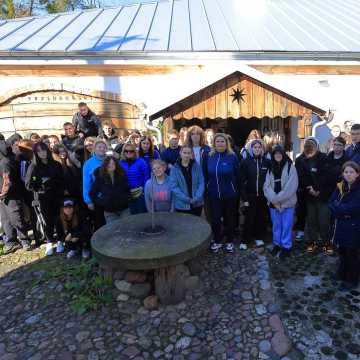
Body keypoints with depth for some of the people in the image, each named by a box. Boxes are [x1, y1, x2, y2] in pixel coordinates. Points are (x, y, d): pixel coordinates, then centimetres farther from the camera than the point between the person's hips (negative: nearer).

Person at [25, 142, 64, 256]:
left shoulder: (56, 165, 4)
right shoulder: (33, 167, 1)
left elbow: (62, 181, 6)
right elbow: (28, 184, -2)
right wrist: (41, 184, -14)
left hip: (56, 197, 1)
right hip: (42, 198, 0)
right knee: (48, 221, 4)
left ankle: (59, 241, 18)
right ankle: (49, 243, 19)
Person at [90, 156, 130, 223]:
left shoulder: (122, 176, 3)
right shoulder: (100, 178, -2)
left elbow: (127, 189, 13)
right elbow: (92, 193, 4)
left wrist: (127, 198, -2)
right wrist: (100, 202, -2)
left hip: (124, 209, 1)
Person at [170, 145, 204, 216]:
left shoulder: (197, 166, 1)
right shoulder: (174, 169, -5)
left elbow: (201, 183, -1)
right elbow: (174, 187, -9)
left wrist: (196, 198, -14)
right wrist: (187, 199, -16)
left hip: (197, 204, 2)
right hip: (181, 205, -2)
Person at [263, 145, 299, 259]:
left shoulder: (290, 167, -6)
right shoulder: (271, 168, 8)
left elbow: (291, 186, -14)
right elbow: (267, 186, 1)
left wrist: (278, 198, -13)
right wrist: (273, 199, -13)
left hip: (287, 202, -4)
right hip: (273, 202, 4)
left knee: (286, 225, 4)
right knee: (276, 225, 14)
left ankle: (286, 246, 18)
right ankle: (277, 244, 30)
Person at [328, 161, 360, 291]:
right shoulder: (340, 186, 3)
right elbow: (331, 204, 0)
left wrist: (338, 207, -9)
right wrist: (342, 211, -16)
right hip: (341, 225, 5)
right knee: (342, 251, 18)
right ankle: (342, 273, 37)